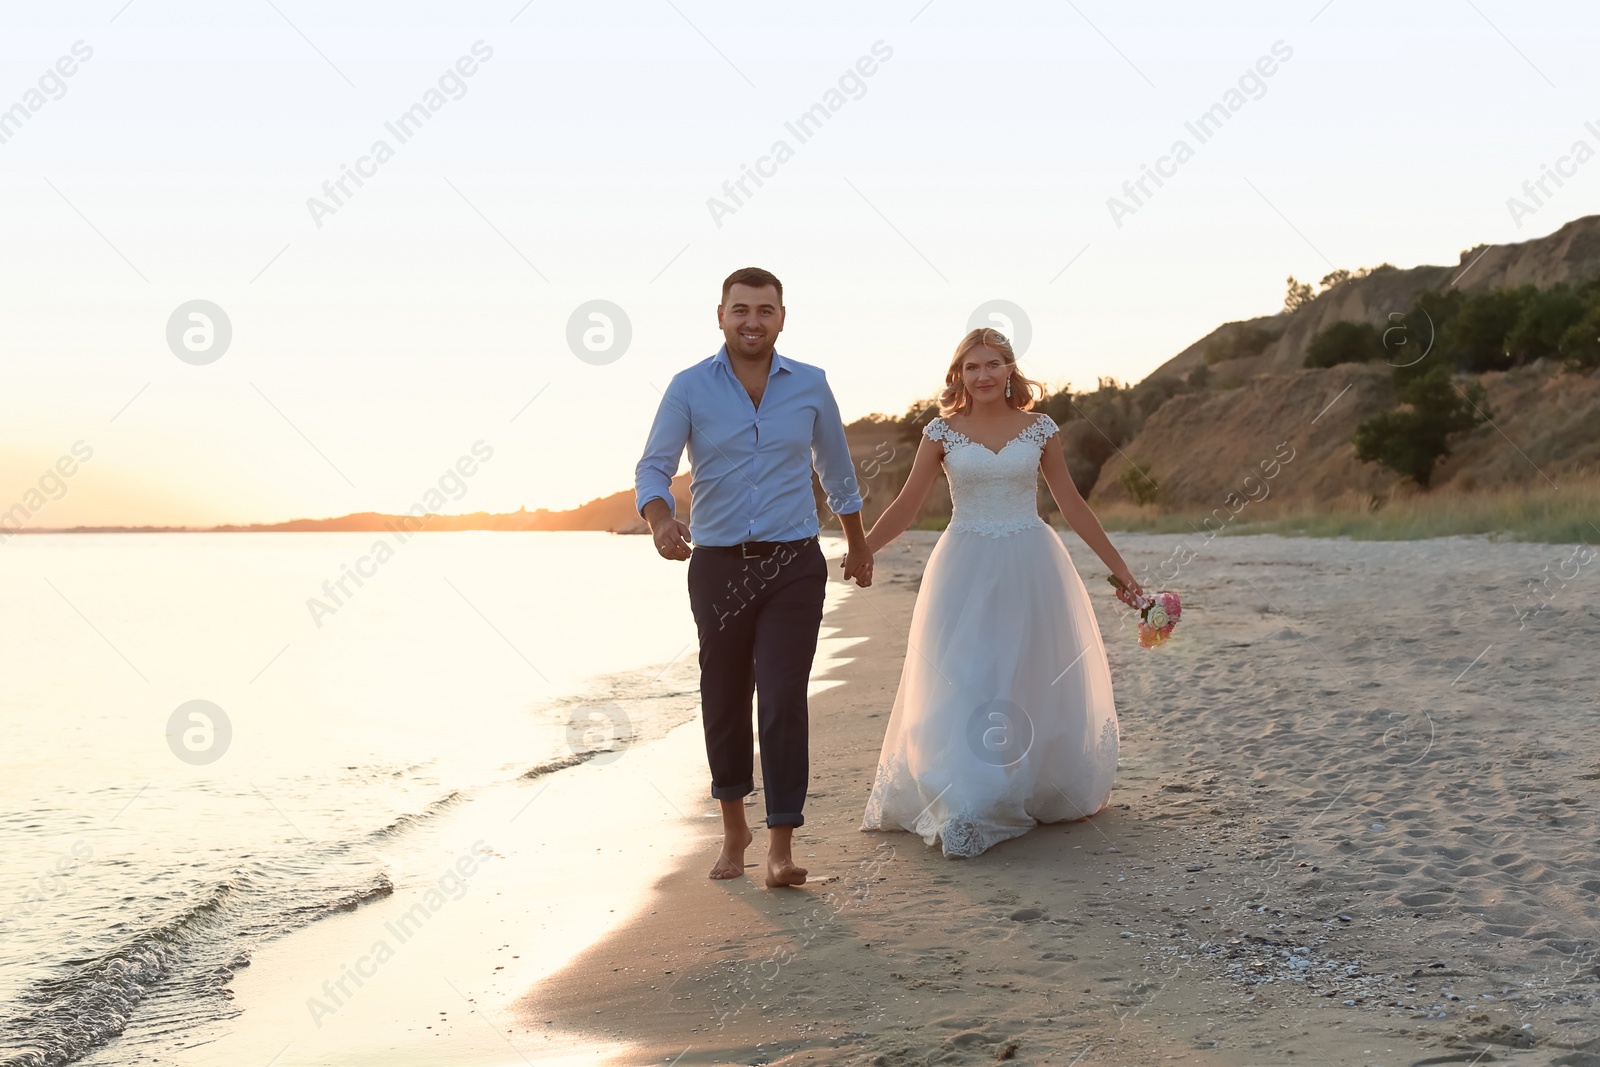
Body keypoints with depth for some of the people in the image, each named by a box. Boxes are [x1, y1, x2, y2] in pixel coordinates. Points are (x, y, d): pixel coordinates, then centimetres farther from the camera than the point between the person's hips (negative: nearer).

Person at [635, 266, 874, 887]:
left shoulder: (810, 386, 4)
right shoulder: (689, 388, -1)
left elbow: (836, 469, 17)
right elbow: (653, 467, -6)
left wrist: (858, 545, 26)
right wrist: (660, 520, -28)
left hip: (793, 564, 0)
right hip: (717, 567, 0)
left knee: (784, 699, -11)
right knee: (724, 701, 10)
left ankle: (781, 846, -7)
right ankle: (733, 828, 29)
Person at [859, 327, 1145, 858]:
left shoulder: (1039, 428, 3)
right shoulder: (942, 432, 1)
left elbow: (1072, 505, 8)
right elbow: (906, 506, 2)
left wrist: (1119, 567, 9)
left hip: (1030, 569, 1)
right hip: (965, 571, -1)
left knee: (1033, 683, 7)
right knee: (959, 688, -5)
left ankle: (1041, 792, 25)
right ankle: (962, 812, -2)